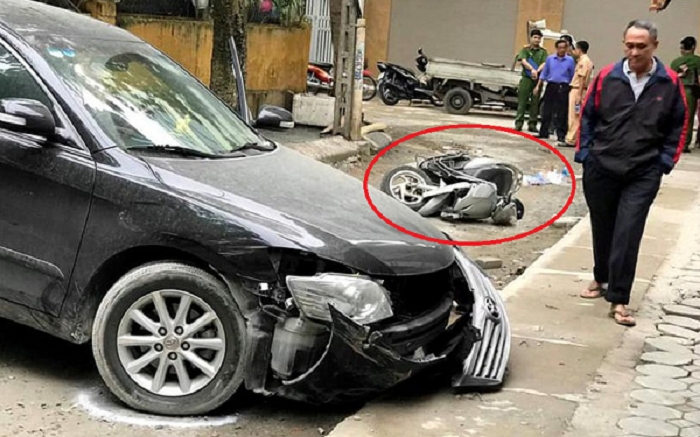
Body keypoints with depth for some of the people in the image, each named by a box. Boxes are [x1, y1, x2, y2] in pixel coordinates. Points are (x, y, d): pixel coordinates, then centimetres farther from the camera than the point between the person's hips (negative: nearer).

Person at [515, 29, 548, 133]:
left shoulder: (543, 51, 8)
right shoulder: (525, 49, 5)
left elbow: (544, 64, -3)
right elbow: (523, 61, -9)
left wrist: (537, 71, -20)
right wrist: (532, 69, -23)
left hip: (538, 79, 2)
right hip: (526, 78, -2)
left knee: (535, 102, 4)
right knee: (522, 101, -3)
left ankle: (532, 124, 9)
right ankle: (519, 122, -1)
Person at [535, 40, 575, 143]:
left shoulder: (570, 60, 2)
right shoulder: (550, 59, 6)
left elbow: (572, 76, 6)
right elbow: (544, 73, 11)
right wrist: (538, 86, 6)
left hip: (563, 88, -2)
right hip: (551, 86, 2)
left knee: (561, 113, -1)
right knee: (547, 111, 5)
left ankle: (561, 135, 4)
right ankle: (544, 133, 15)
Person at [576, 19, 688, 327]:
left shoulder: (670, 83, -5)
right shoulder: (607, 77, -4)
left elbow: (678, 125, 5)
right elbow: (587, 116, 6)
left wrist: (666, 161, 0)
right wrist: (584, 152, 2)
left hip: (643, 175, -2)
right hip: (600, 168, 2)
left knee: (628, 235, -8)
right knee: (602, 229, 15)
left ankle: (618, 299, -3)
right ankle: (601, 279, 35)